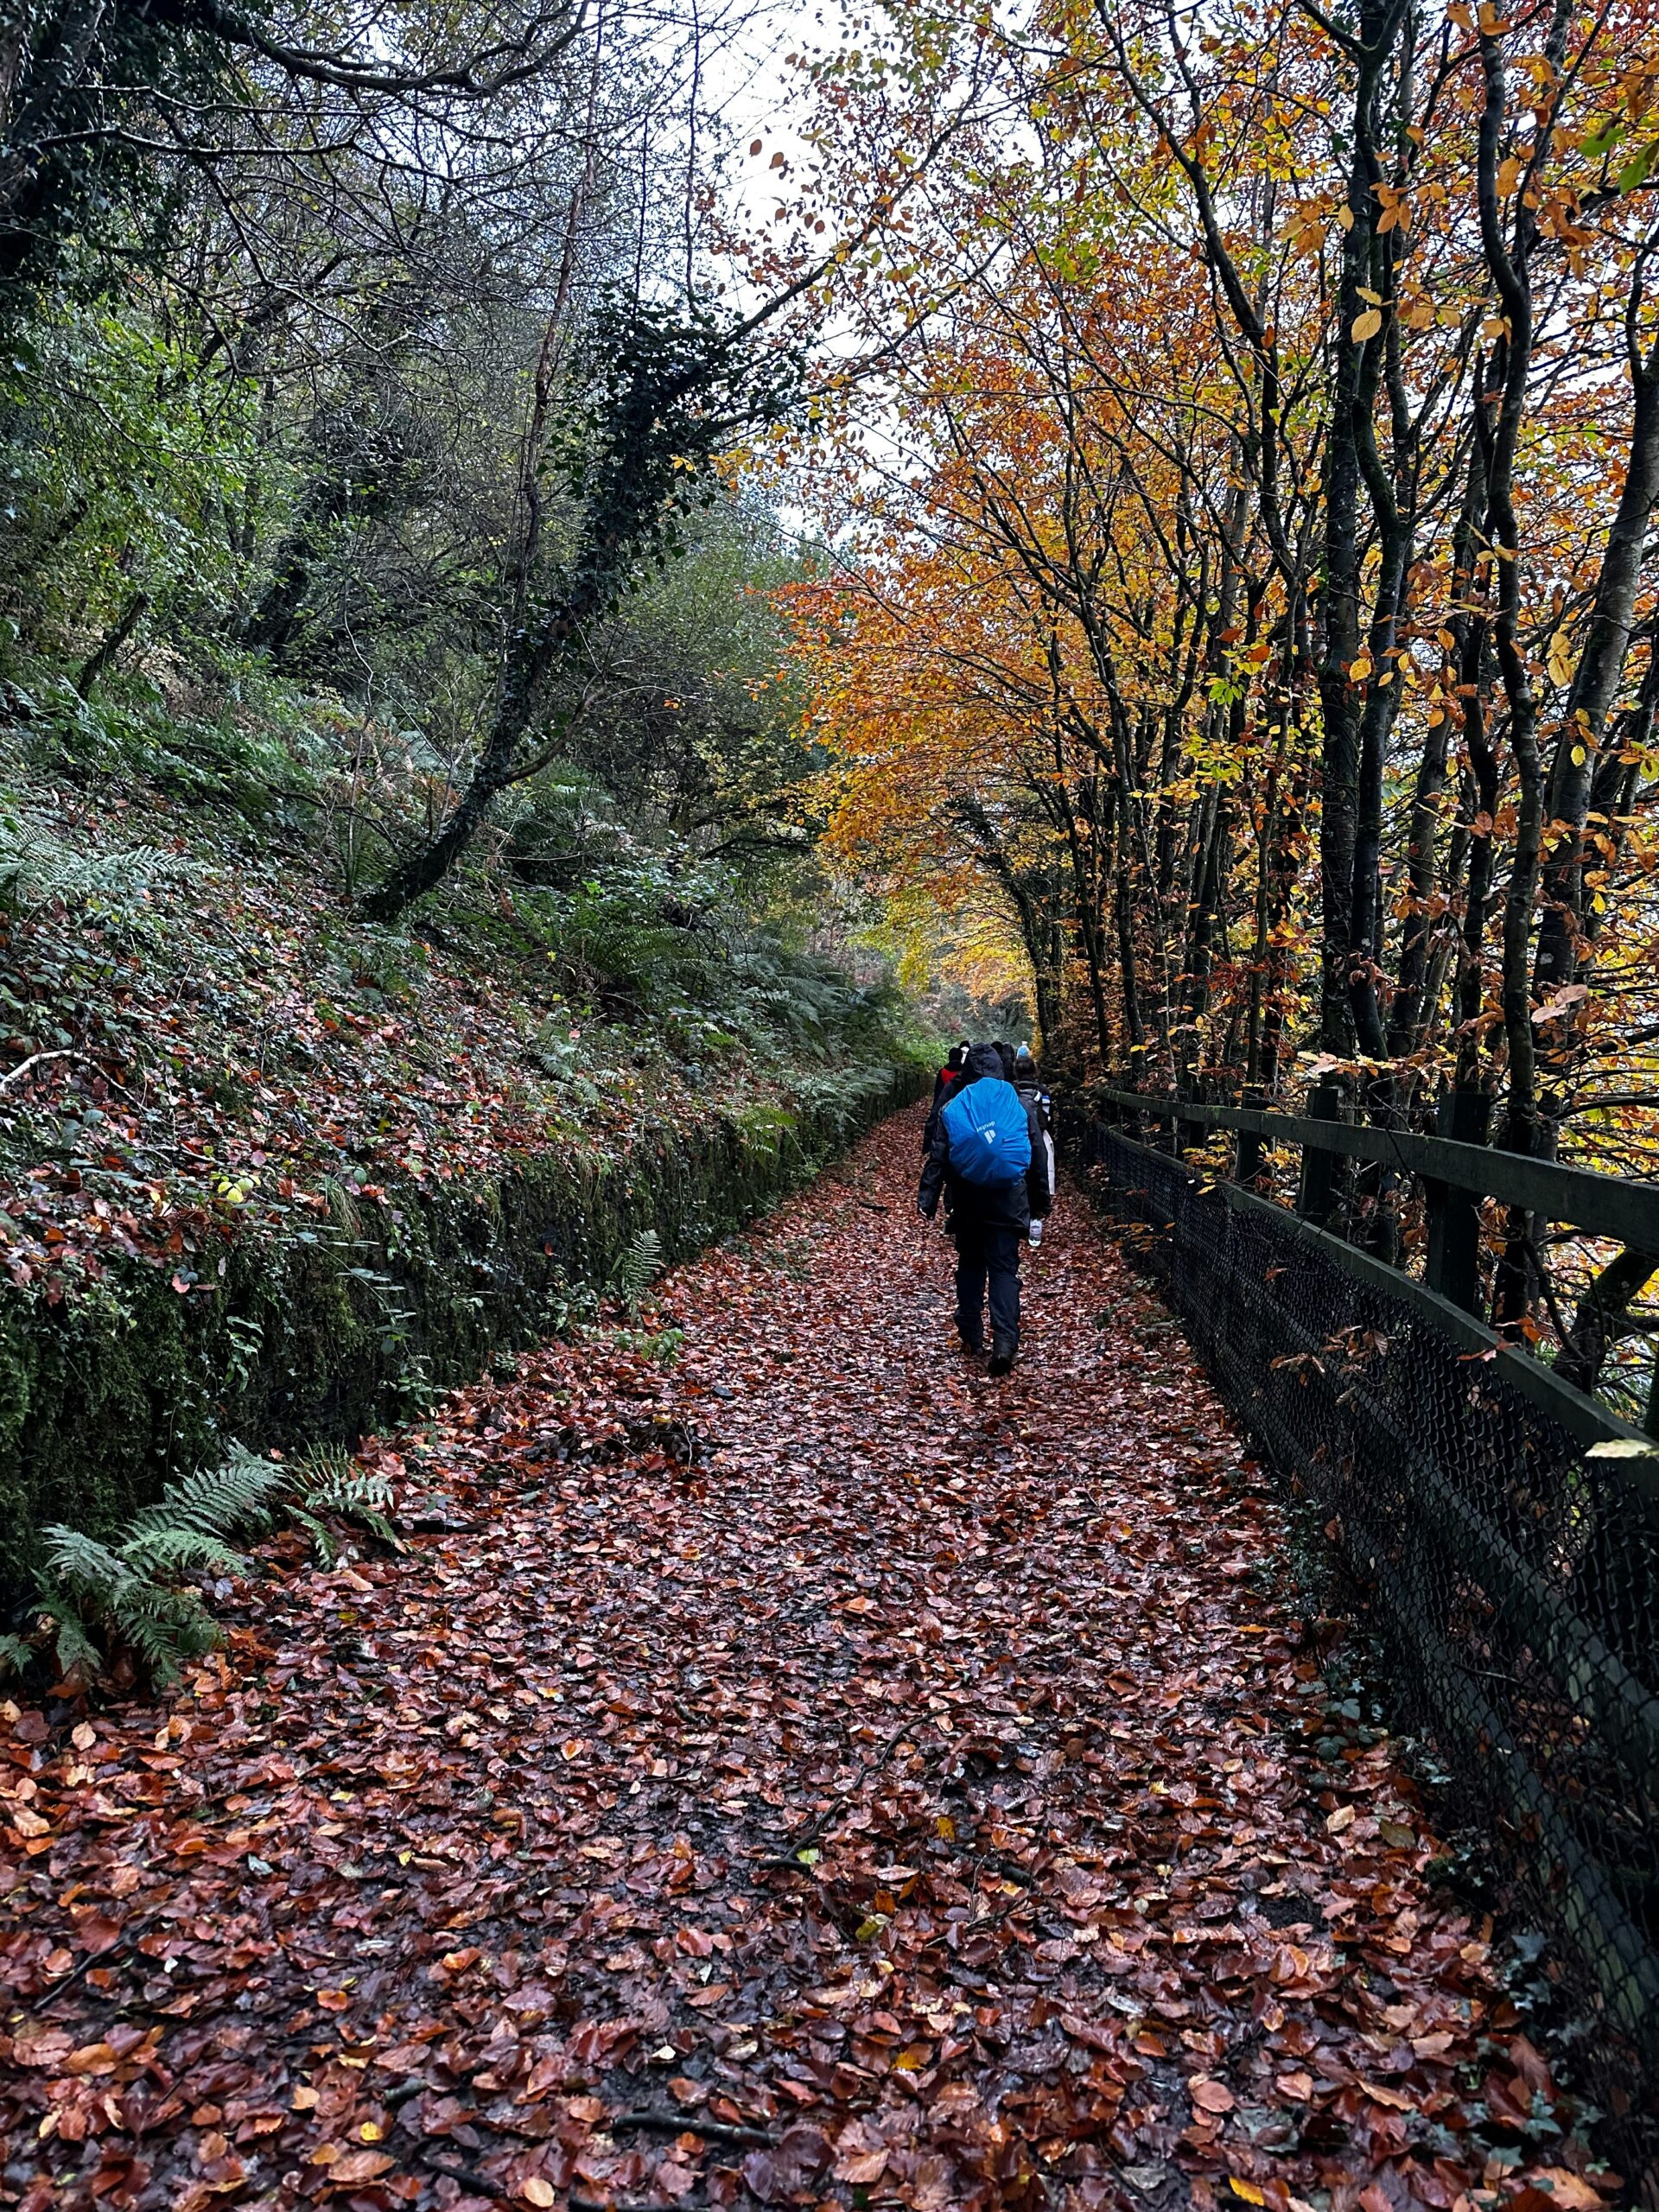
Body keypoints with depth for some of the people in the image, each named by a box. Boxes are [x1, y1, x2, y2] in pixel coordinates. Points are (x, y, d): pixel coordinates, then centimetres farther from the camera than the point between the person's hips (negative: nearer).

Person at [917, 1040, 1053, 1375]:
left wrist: (927, 1199, -3)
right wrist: (1041, 1201, 14)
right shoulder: (1021, 1106, 1)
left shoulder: (952, 1108, -1)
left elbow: (937, 1159, -4)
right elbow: (1039, 1158, 6)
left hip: (968, 1204, 1)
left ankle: (971, 1336, 22)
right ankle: (1005, 1342, -15)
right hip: (1008, 1204, -1)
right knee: (1004, 1268, -1)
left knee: (970, 1265, 16)